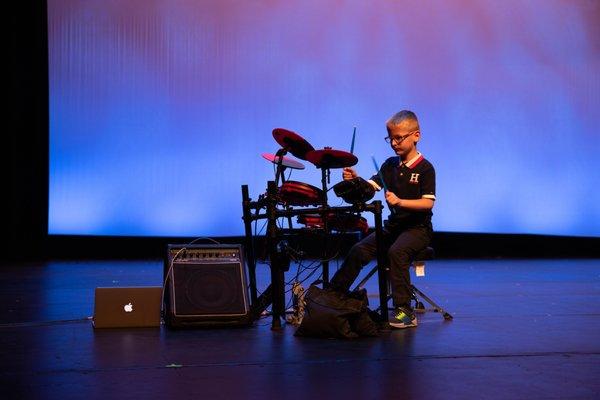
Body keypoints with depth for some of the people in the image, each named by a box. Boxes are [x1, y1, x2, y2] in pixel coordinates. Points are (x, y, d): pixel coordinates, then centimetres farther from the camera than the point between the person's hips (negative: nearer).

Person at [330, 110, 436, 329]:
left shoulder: (425, 168, -8)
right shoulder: (390, 165, 9)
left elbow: (428, 202, -17)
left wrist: (400, 201, -30)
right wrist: (355, 180, -20)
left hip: (418, 227, -6)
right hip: (393, 225, 6)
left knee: (397, 252, -33)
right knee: (359, 250, -10)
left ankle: (404, 310, -27)